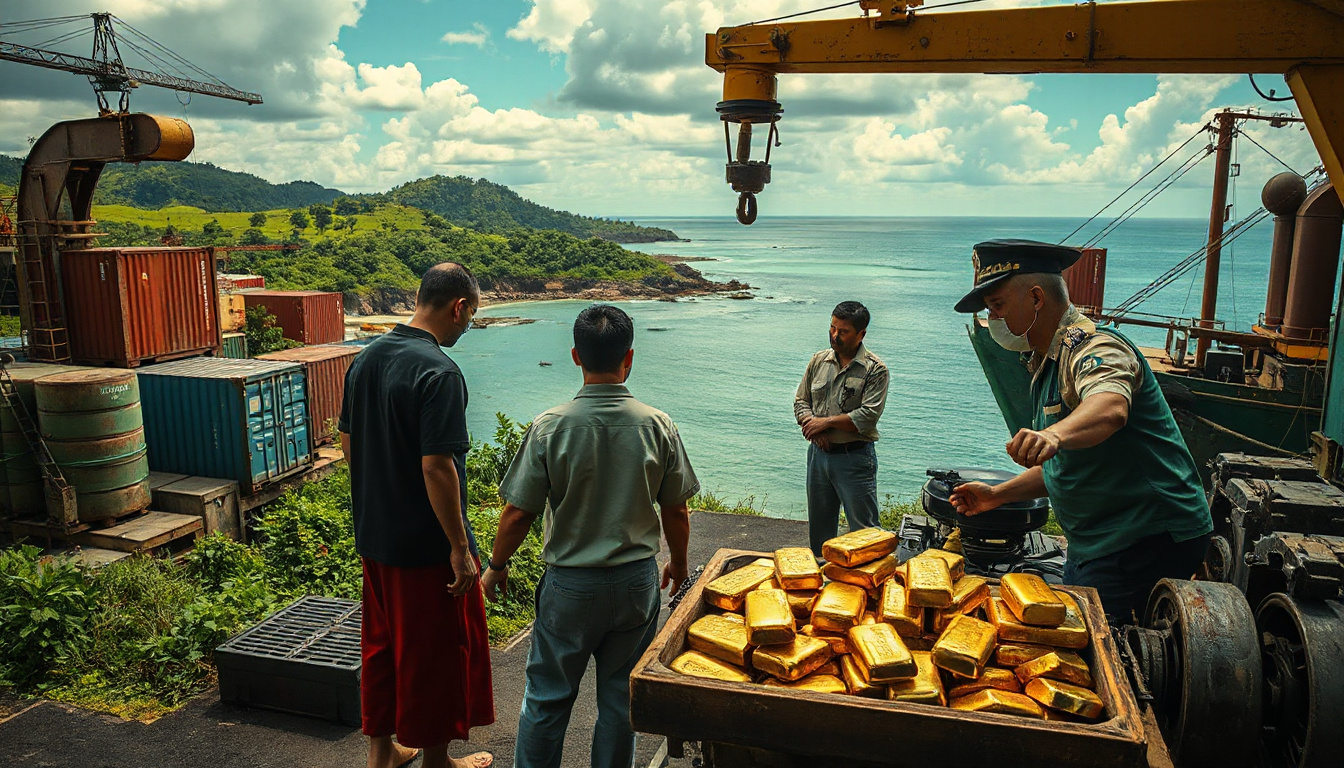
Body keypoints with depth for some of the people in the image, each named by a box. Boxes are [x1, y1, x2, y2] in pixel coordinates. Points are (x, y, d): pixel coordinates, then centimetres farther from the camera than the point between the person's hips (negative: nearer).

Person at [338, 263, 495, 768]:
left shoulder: (365, 360, 4)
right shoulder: (438, 372, -23)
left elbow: (348, 444, 12)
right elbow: (437, 467, -26)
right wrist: (460, 548, -20)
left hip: (373, 535, 8)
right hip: (426, 543, -8)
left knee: (381, 641, 21)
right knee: (436, 650, 10)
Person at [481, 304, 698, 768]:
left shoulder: (551, 426, -15)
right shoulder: (657, 426, -9)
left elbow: (518, 512, -10)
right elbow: (676, 511, -1)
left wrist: (496, 566, 7)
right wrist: (678, 563, 17)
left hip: (570, 586, -2)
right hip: (637, 582, 2)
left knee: (547, 697, 15)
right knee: (621, 697, 17)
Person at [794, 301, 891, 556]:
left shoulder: (875, 369, -9)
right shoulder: (819, 360, 8)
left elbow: (869, 415, -18)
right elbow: (801, 400, 11)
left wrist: (826, 422, -14)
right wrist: (811, 425, -9)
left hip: (854, 457, -5)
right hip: (818, 454, 6)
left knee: (863, 529, 0)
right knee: (819, 526, 18)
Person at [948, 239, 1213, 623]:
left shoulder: (1093, 347, -17)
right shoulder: (1047, 366, 16)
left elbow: (1109, 408, -42)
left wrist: (1053, 435, -61)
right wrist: (998, 495, 16)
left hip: (1147, 544, -10)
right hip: (1096, 547, 10)